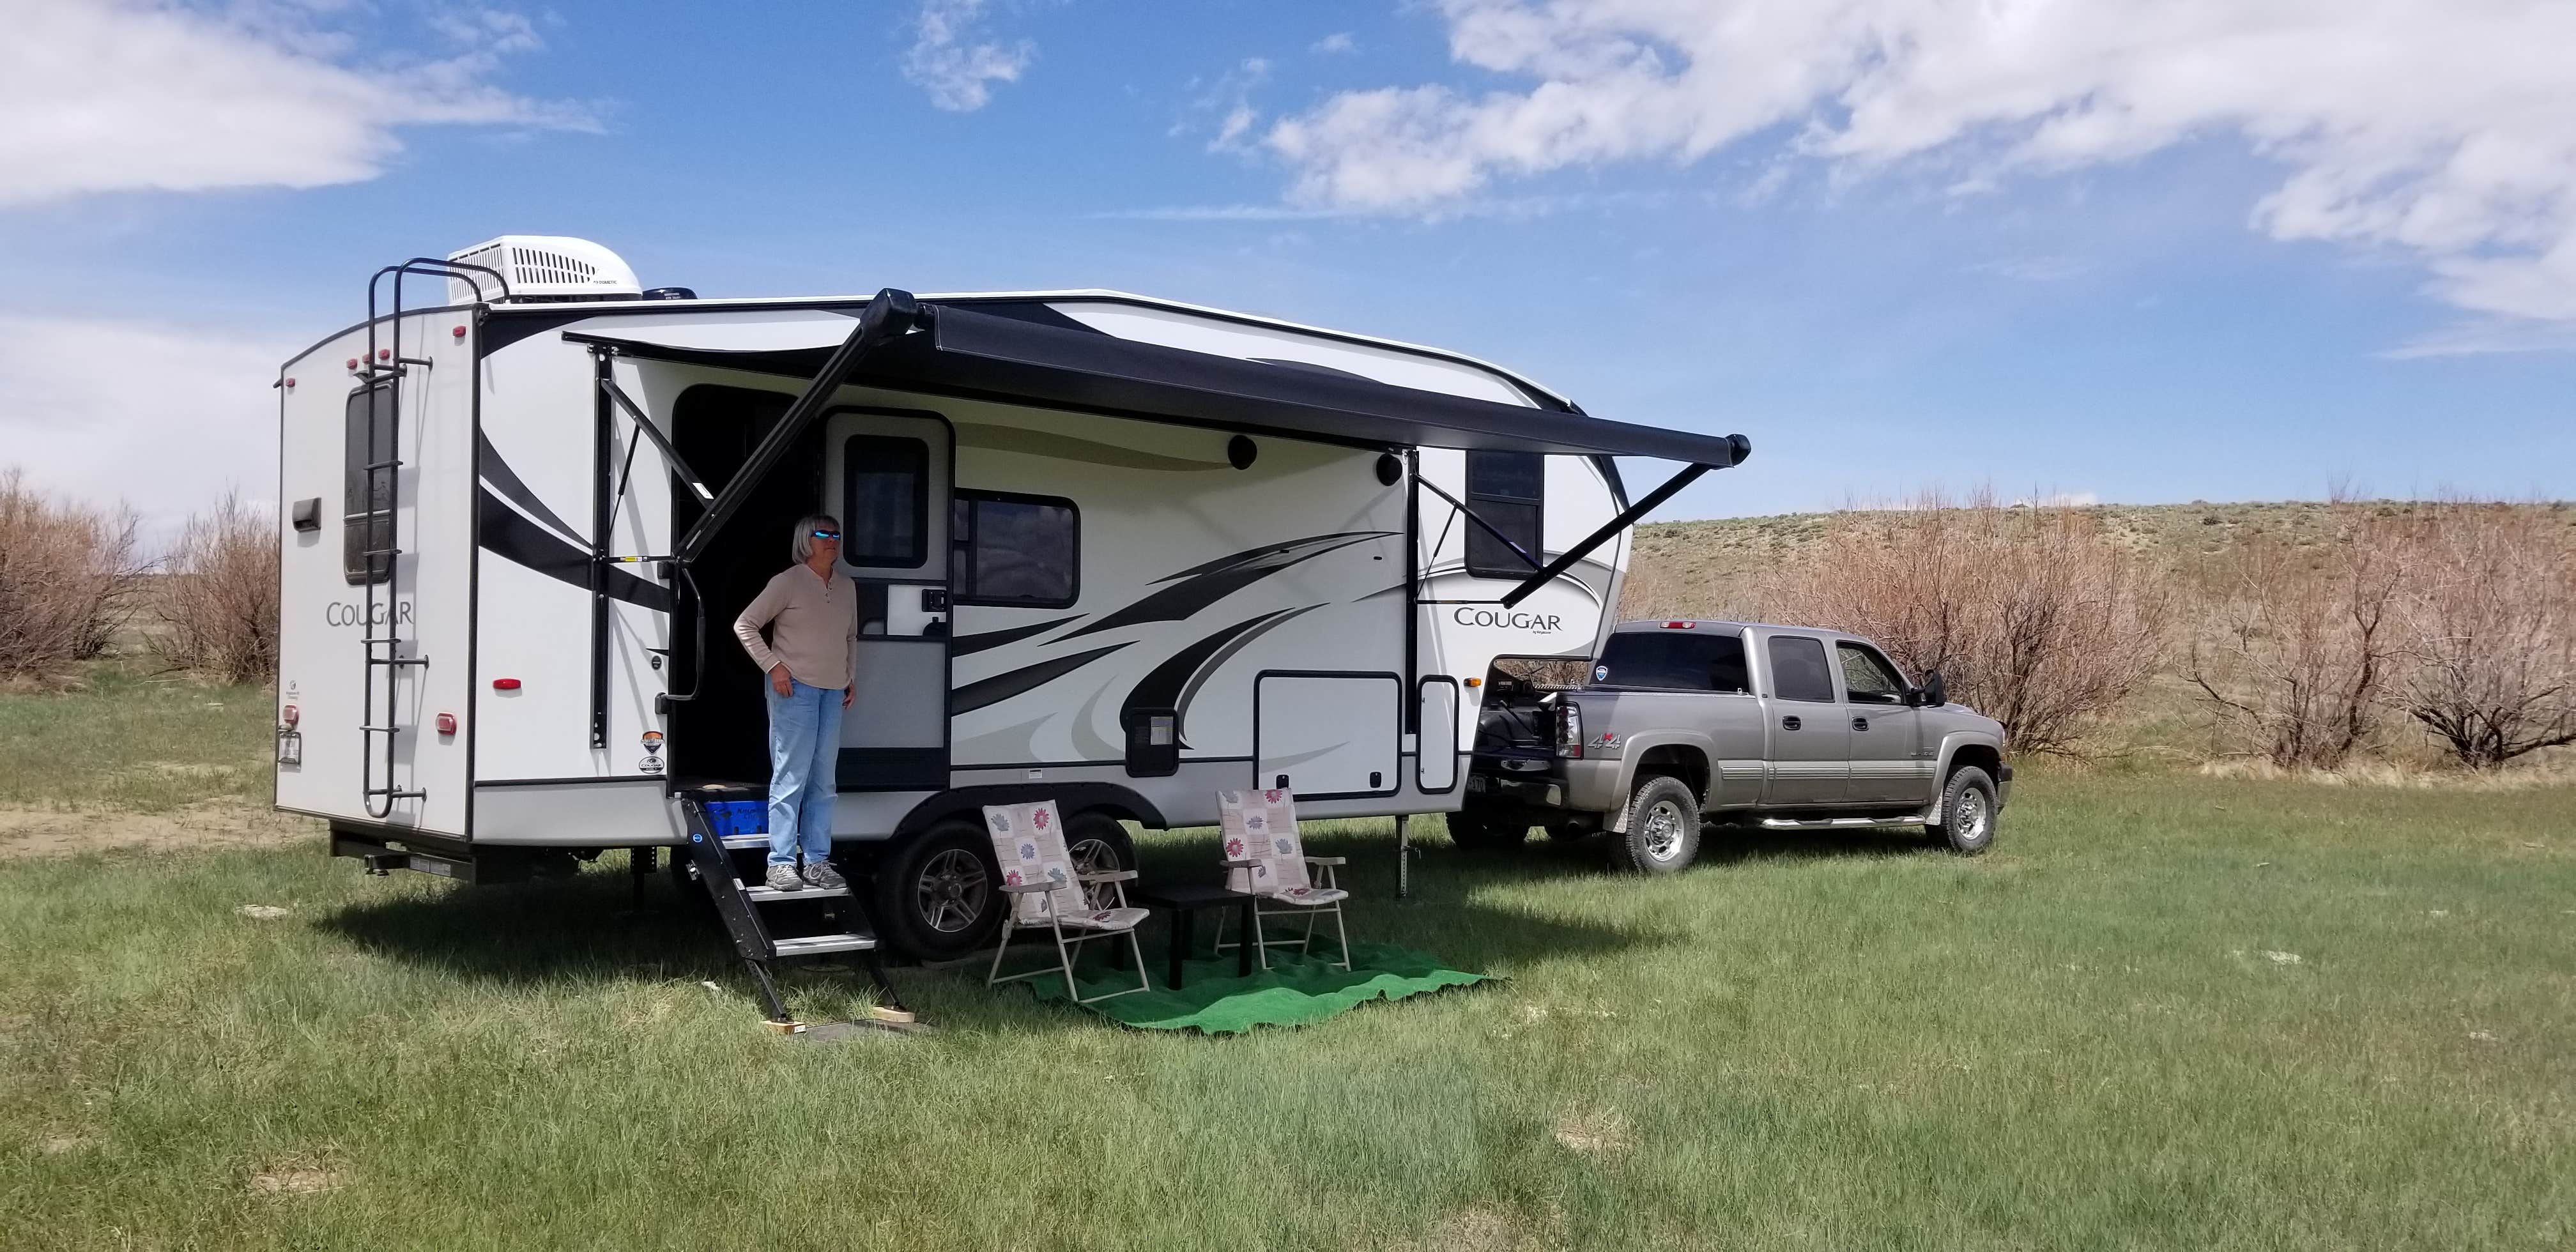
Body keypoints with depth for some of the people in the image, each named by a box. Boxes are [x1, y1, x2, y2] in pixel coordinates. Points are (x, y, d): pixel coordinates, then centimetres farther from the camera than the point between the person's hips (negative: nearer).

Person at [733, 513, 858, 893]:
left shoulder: (846, 586, 12)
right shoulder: (788, 582, -7)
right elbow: (744, 625, -6)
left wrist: (852, 677, 16)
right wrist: (773, 666, -12)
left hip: (833, 691, 7)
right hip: (794, 689, -6)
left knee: (823, 782, 9)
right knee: (791, 778, -7)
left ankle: (818, 863, 16)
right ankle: (781, 864, -2)